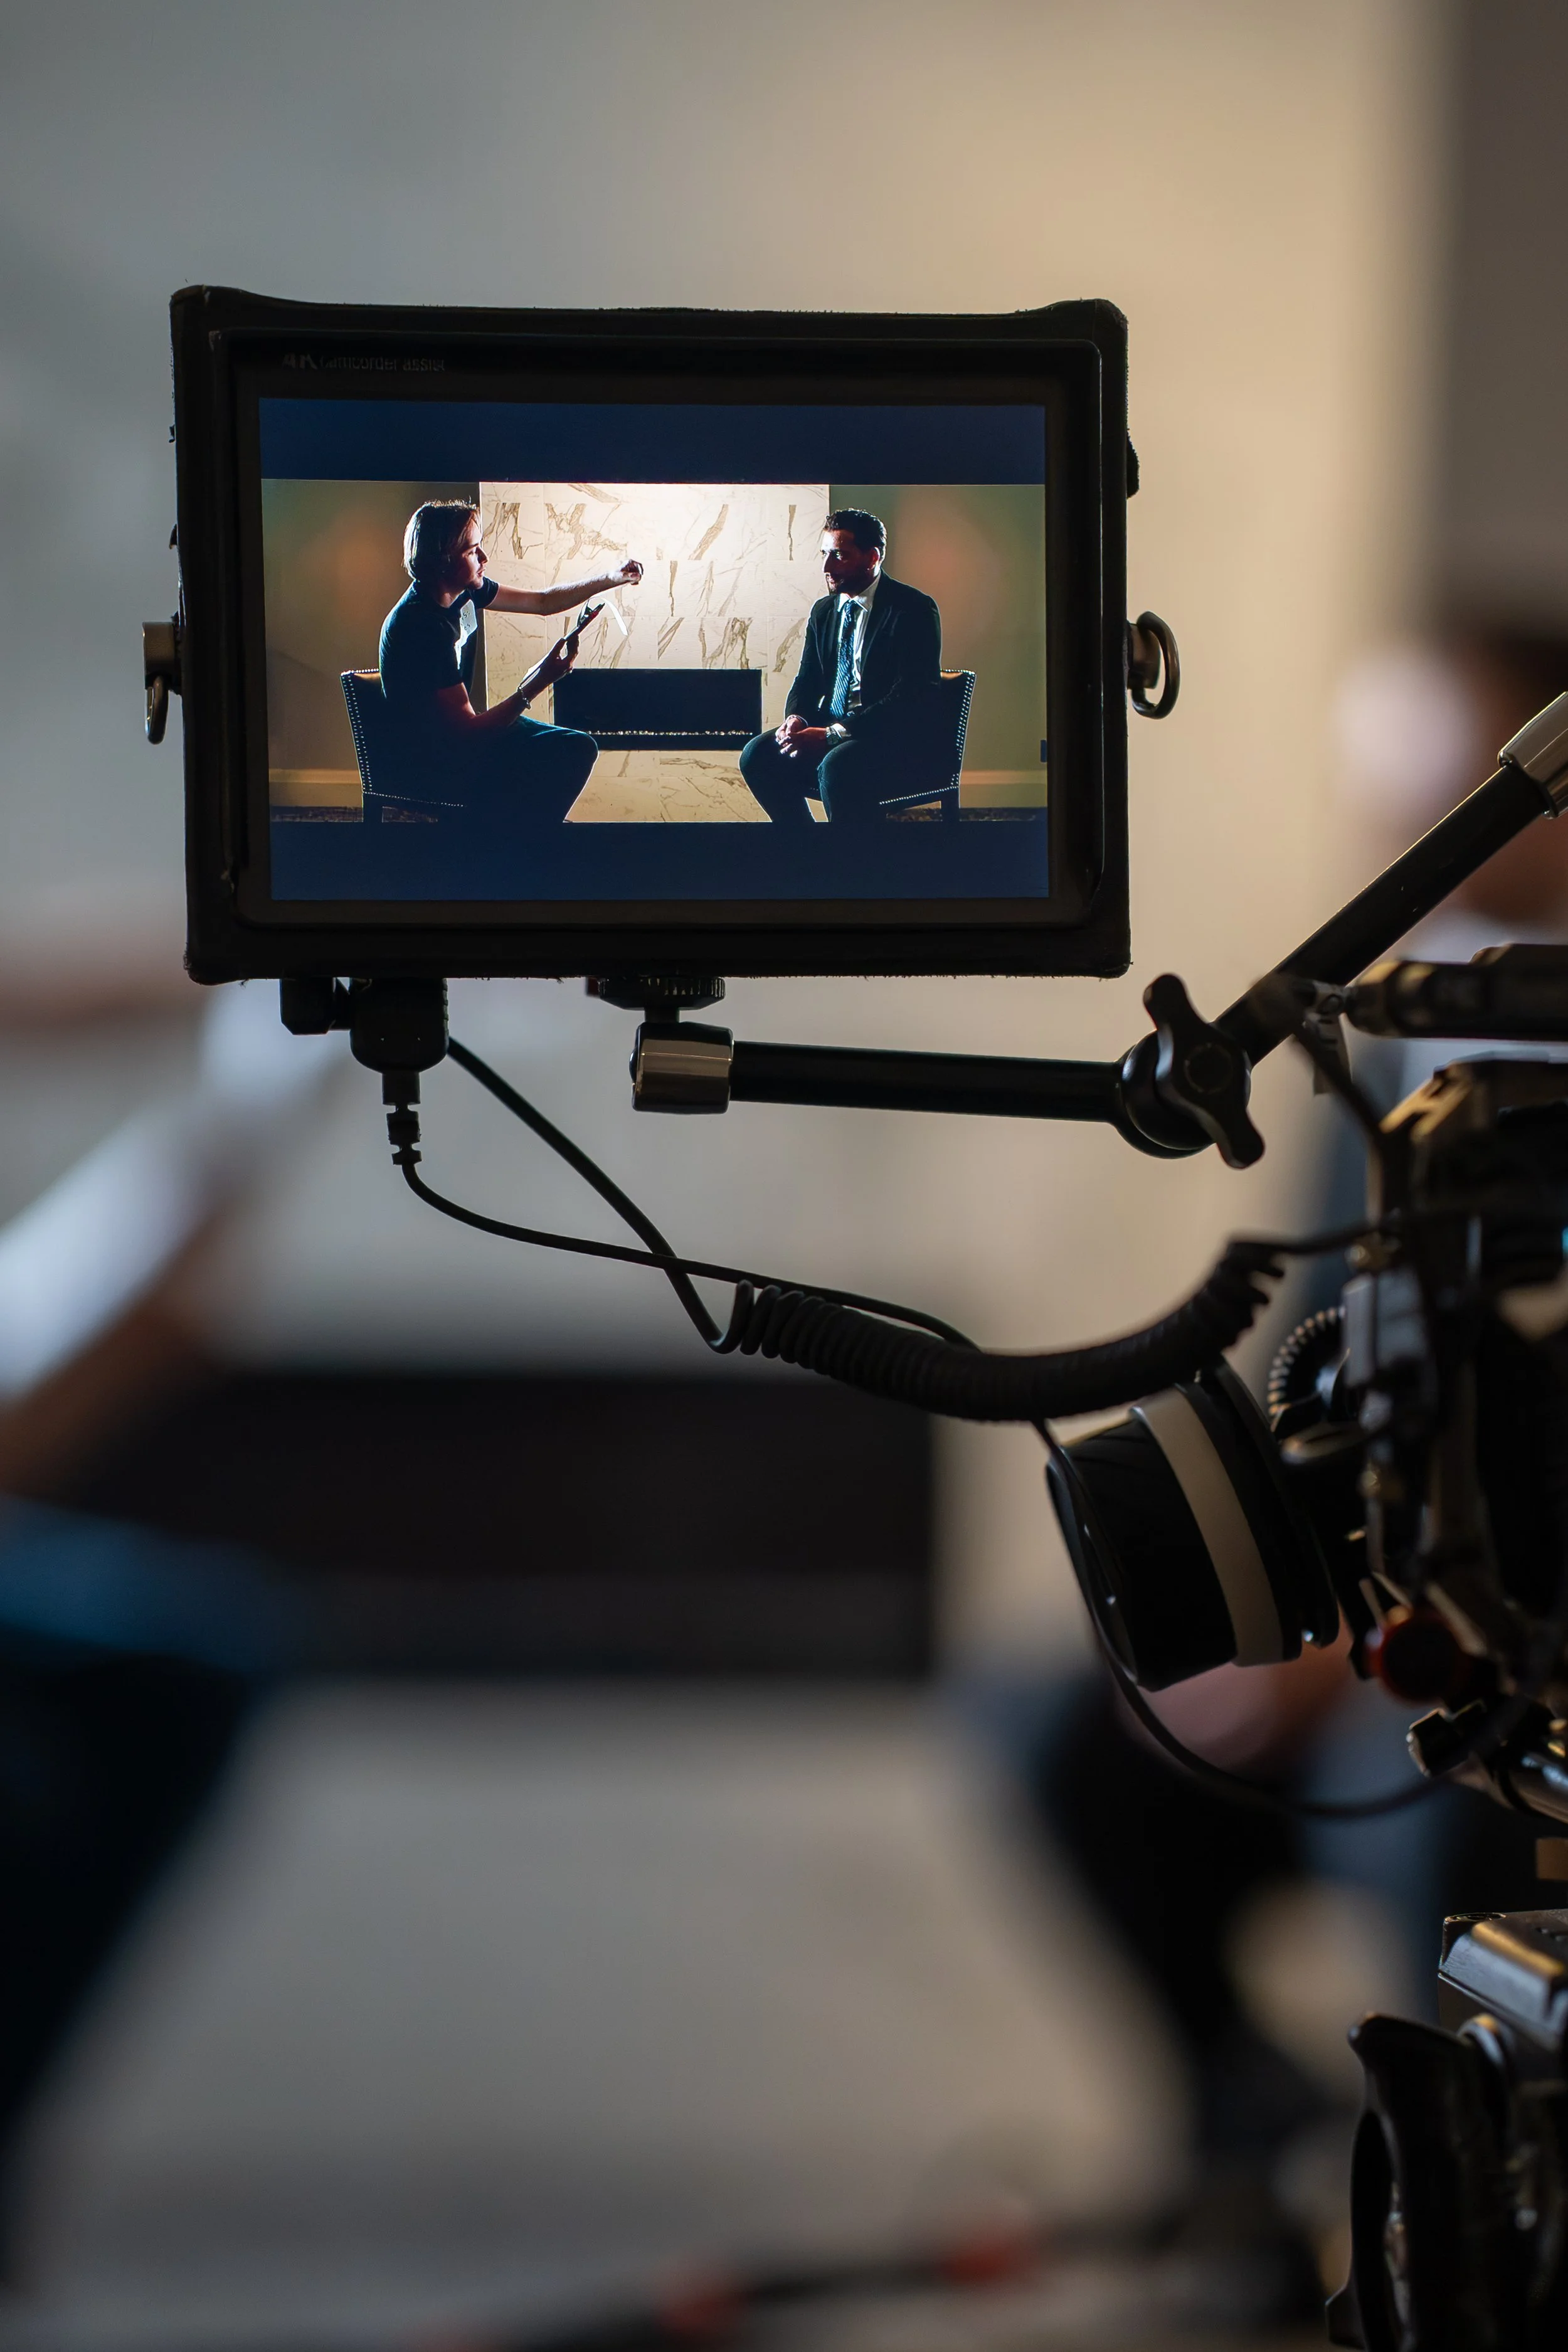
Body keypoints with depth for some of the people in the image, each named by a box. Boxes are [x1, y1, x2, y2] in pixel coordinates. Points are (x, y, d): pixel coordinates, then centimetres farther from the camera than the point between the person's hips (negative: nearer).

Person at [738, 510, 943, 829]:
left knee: (837, 767, -36)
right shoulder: (824, 610, 13)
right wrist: (796, 718, -9)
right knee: (758, 756, -14)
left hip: (899, 742, -7)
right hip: (831, 733, 7)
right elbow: (807, 680, 17)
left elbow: (908, 699, -19)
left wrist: (832, 734, -25)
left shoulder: (913, 609, -11)